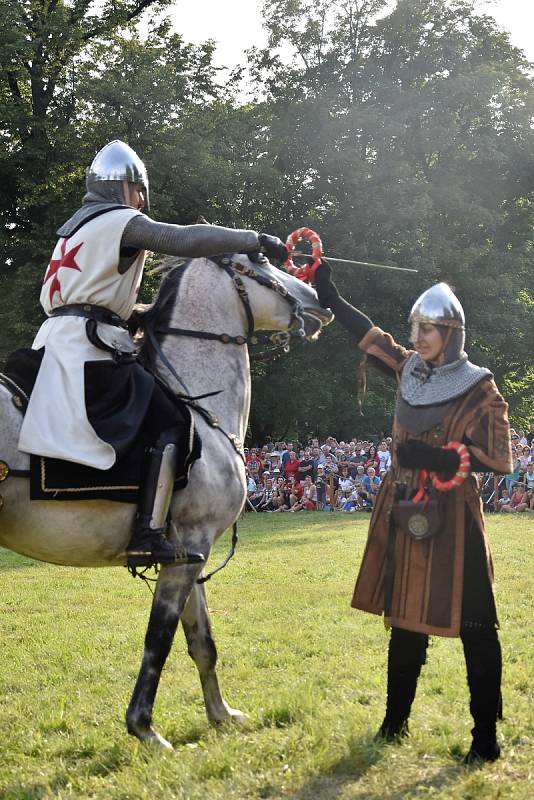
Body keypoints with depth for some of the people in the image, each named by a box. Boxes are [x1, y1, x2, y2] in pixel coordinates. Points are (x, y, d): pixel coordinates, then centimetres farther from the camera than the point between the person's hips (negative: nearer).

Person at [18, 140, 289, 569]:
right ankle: (149, 535, -12)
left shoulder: (77, 224, 25)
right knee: (170, 422, -5)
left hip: (55, 339, 10)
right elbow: (185, 240, -15)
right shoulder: (122, 221, -4)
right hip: (92, 345, -9)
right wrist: (256, 239, -10)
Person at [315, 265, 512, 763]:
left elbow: (499, 460, -10)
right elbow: (370, 336, 18)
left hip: (452, 519, -6)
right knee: (406, 619, 15)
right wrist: (328, 295, 18)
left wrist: (439, 456, -21)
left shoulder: (479, 390, -7)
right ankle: (395, 723, 26)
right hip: (404, 516, 6)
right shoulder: (409, 372, 8)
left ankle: (486, 738, 1)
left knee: (473, 624, -5)